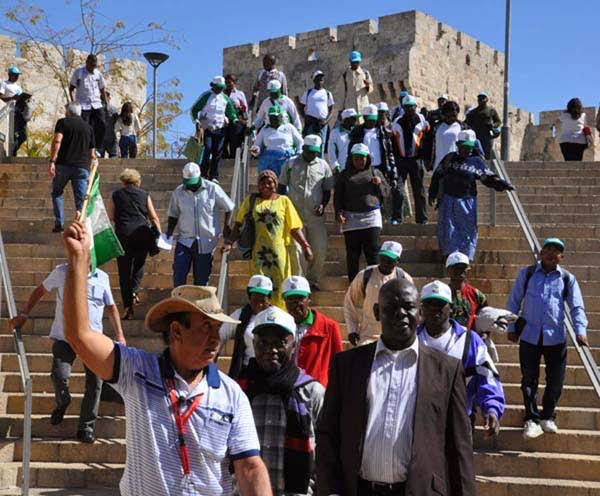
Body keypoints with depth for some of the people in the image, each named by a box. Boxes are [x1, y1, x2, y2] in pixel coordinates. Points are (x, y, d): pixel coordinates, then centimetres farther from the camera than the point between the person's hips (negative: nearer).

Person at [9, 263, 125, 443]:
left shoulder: (102, 278, 3)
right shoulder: (61, 272, -2)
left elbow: (111, 307, 13)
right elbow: (40, 291, 11)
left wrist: (119, 335, 8)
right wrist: (23, 315, 6)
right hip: (64, 337, -2)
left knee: (95, 382, -1)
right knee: (59, 375, -16)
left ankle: (86, 427, 13)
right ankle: (62, 403, 20)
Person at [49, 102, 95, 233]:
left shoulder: (63, 122, 6)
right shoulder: (88, 127, 18)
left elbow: (57, 141, -11)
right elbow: (92, 154, 17)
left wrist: (52, 161, -14)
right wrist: (89, 168, 27)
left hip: (63, 164, -2)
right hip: (82, 167, 2)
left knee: (57, 193, 15)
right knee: (81, 199, 3)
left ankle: (59, 224, 5)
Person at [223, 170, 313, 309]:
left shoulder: (284, 201, 8)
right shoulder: (251, 200, 9)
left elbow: (294, 228, 7)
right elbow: (238, 225, 7)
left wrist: (305, 246, -3)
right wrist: (229, 242, -6)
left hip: (279, 251, 0)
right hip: (258, 251, 0)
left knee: (280, 286, 2)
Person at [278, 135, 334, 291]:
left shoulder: (323, 166, 7)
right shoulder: (291, 163, 3)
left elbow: (327, 190, 13)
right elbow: (281, 186, 8)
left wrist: (323, 205, -5)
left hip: (316, 215, 2)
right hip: (295, 215, -2)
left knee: (320, 250, 1)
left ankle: (313, 280, 16)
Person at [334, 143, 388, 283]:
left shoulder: (375, 173, 15)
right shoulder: (345, 175, 13)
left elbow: (385, 193, 16)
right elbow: (337, 197, 9)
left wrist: (379, 184, -4)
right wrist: (338, 213, -5)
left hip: (371, 216, 0)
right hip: (351, 218, 0)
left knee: (372, 250, -8)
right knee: (353, 253, 0)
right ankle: (353, 283, 5)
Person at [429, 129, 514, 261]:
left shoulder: (477, 162, 5)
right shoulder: (449, 159, 6)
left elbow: (489, 178, 7)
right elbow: (437, 176, 12)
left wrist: (503, 184, -8)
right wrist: (432, 194, 11)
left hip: (467, 201, 0)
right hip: (448, 200, 0)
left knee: (468, 230, -2)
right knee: (448, 230, -3)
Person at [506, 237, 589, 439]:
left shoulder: (567, 279, 4)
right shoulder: (526, 274, 2)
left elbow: (577, 307, 2)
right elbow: (514, 301, 7)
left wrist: (580, 330, -12)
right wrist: (512, 328, 3)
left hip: (556, 337, 1)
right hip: (529, 336, -1)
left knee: (555, 380, 7)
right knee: (529, 379, 0)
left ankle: (547, 417, 26)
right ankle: (532, 419, 8)